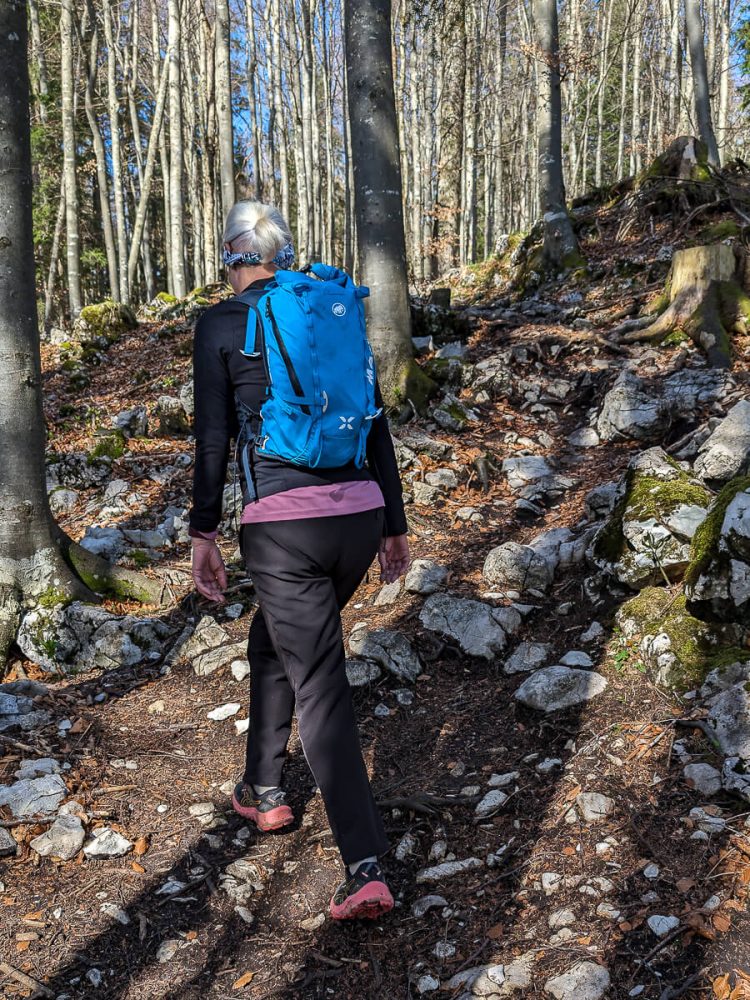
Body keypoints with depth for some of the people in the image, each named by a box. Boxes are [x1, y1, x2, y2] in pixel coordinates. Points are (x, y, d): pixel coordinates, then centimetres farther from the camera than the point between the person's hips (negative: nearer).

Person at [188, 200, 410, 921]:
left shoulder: (220, 325, 0)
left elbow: (213, 438, -4)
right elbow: (377, 428, 12)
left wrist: (202, 532, 5)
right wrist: (394, 525, 18)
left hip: (282, 526, -5)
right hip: (358, 513, 6)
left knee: (321, 688, 1)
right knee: (273, 642, 28)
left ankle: (365, 870, 0)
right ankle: (262, 788, 43)